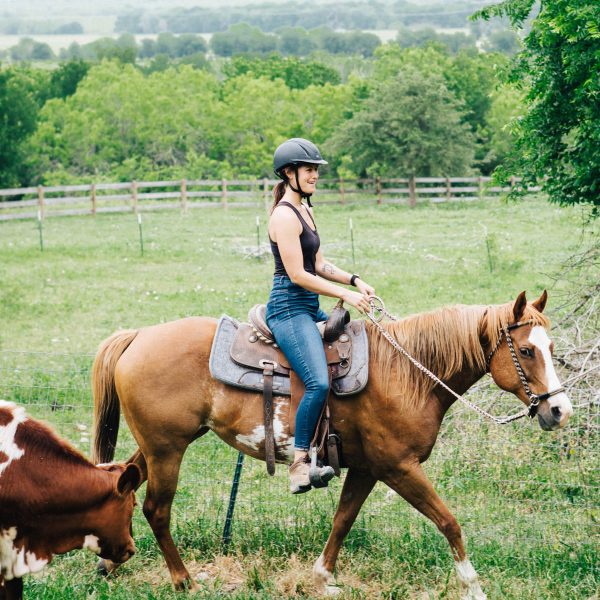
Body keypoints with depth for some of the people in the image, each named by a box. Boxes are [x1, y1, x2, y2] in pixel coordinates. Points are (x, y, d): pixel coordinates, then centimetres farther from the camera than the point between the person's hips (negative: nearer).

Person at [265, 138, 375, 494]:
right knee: (319, 383, -25)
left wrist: (354, 281, 3)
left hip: (309, 308, 11)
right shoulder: (285, 215, -15)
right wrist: (345, 295, -17)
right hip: (289, 308, -11)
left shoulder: (305, 211, 16)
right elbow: (297, 274, -19)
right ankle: (299, 463, -19)